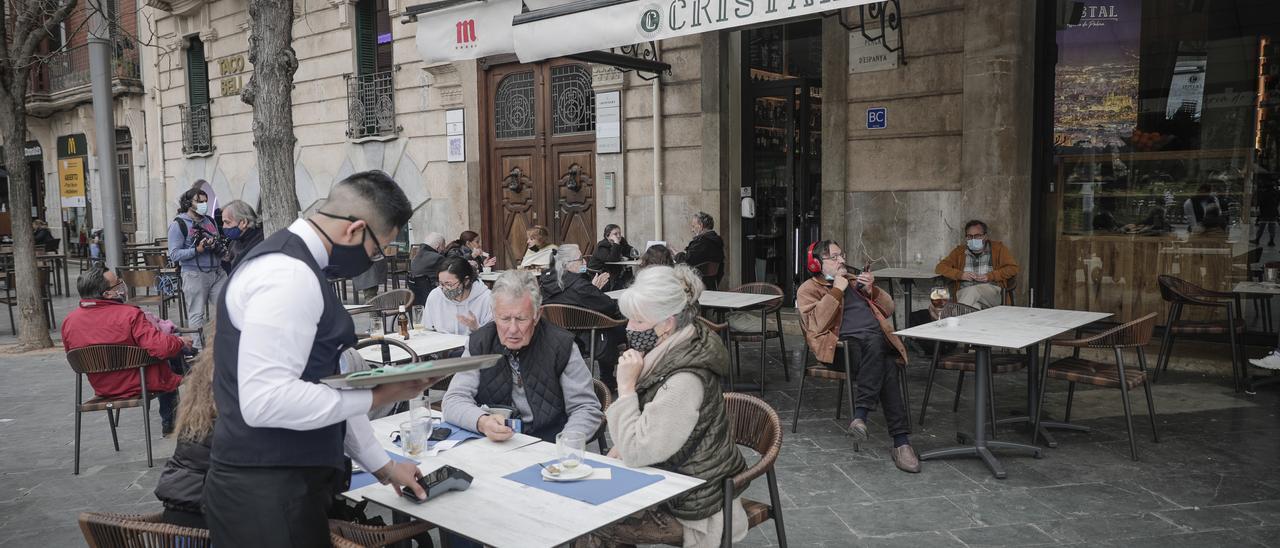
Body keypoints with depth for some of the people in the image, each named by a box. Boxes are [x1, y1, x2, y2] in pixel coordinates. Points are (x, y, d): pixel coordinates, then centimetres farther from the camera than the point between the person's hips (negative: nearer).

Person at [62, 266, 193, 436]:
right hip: (138, 385, -7)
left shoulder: (69, 321, -8)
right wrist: (181, 342, -10)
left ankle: (167, 422, 39)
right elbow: (163, 347, -32)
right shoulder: (129, 315, -27)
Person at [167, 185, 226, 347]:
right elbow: (174, 254, -10)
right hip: (195, 274, -5)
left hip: (217, 272, 5)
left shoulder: (210, 221, 16)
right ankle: (198, 349, 8)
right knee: (196, 315, 0)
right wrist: (197, 250, -21)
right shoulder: (178, 224, -3)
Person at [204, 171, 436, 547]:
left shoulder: (295, 263, 13)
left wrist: (382, 466, 21)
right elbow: (265, 400, -28)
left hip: (290, 485, 10)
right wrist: (378, 396, -19)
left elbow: (319, 386, 18)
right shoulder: (289, 274, -19)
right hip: (266, 494, -10)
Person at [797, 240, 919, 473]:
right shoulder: (808, 289, 12)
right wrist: (837, 291, -4)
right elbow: (816, 324, -8)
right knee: (886, 369, -35)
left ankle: (861, 414, -36)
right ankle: (901, 441, -34)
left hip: (877, 342, 5)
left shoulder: (854, 281, 31)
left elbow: (888, 309, 27)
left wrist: (871, 289, 9)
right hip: (844, 346, -4)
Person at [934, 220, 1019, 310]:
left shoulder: (997, 248, 16)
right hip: (964, 292, 1)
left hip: (992, 291, -1)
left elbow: (1013, 268, 8)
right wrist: (960, 275, -4)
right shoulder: (959, 251, 20)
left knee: (973, 290, -37)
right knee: (974, 307, -38)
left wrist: (990, 276, -6)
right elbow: (940, 268, 13)